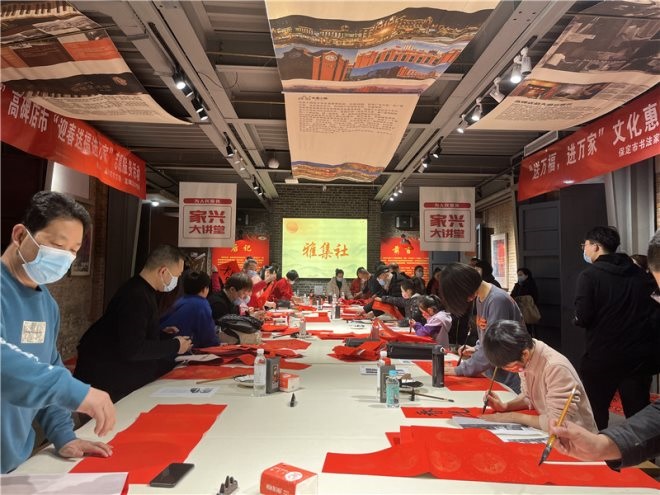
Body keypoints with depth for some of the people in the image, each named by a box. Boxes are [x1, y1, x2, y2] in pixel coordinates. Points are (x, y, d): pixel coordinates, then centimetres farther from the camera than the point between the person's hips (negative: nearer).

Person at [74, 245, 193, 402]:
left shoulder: (140, 290, 5)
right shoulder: (136, 297, -28)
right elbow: (132, 350, -30)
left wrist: (162, 334, 6)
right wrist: (174, 346, -21)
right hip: (104, 378, -10)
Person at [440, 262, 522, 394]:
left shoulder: (498, 300, -24)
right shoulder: (480, 298, 3)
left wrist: (460, 370, -17)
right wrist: (476, 349, 0)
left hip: (506, 380, -8)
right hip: (491, 375, 8)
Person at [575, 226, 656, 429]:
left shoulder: (589, 275, -12)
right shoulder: (638, 273, 5)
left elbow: (582, 318, -17)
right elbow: (652, 310, 12)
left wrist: (578, 319, 4)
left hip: (602, 357, -5)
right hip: (640, 355, 5)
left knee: (595, 413, 12)